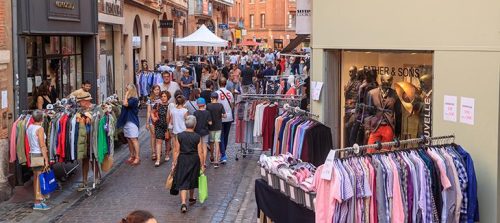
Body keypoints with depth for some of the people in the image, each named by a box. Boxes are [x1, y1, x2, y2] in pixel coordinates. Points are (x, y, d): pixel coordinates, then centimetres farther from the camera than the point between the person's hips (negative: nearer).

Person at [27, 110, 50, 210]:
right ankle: (37, 202, -4)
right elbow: (42, 146, -17)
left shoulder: (29, 127, 9)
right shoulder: (40, 128, -14)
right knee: (39, 178, -5)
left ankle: (38, 197, 24)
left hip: (32, 154, 8)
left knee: (36, 177, 15)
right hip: (39, 154, -8)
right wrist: (46, 159, -16)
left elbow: (30, 143, 15)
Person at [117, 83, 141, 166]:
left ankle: (137, 157, -4)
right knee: (129, 140, 12)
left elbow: (125, 104, -23)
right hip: (126, 121, 8)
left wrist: (126, 95, -14)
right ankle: (132, 156, 21)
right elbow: (124, 106, 9)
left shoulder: (134, 99, -11)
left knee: (134, 140, -7)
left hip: (132, 122, -8)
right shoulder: (127, 99, 11)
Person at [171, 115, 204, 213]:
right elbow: (200, 153, -7)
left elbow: (176, 151, -6)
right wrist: (202, 165, 1)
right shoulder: (197, 137, -9)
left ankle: (183, 203, -12)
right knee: (192, 179, 21)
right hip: (194, 161, 1)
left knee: (183, 182, 2)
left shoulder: (179, 136, -8)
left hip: (182, 160, -1)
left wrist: (174, 163, 2)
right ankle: (191, 199, 41)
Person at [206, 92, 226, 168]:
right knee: (217, 143, -2)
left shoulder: (208, 106, -7)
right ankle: (216, 161, -9)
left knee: (211, 143, 18)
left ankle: (212, 157, 34)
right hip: (218, 127, 0)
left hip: (211, 127, 0)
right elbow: (224, 115, -7)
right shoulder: (220, 105, -7)